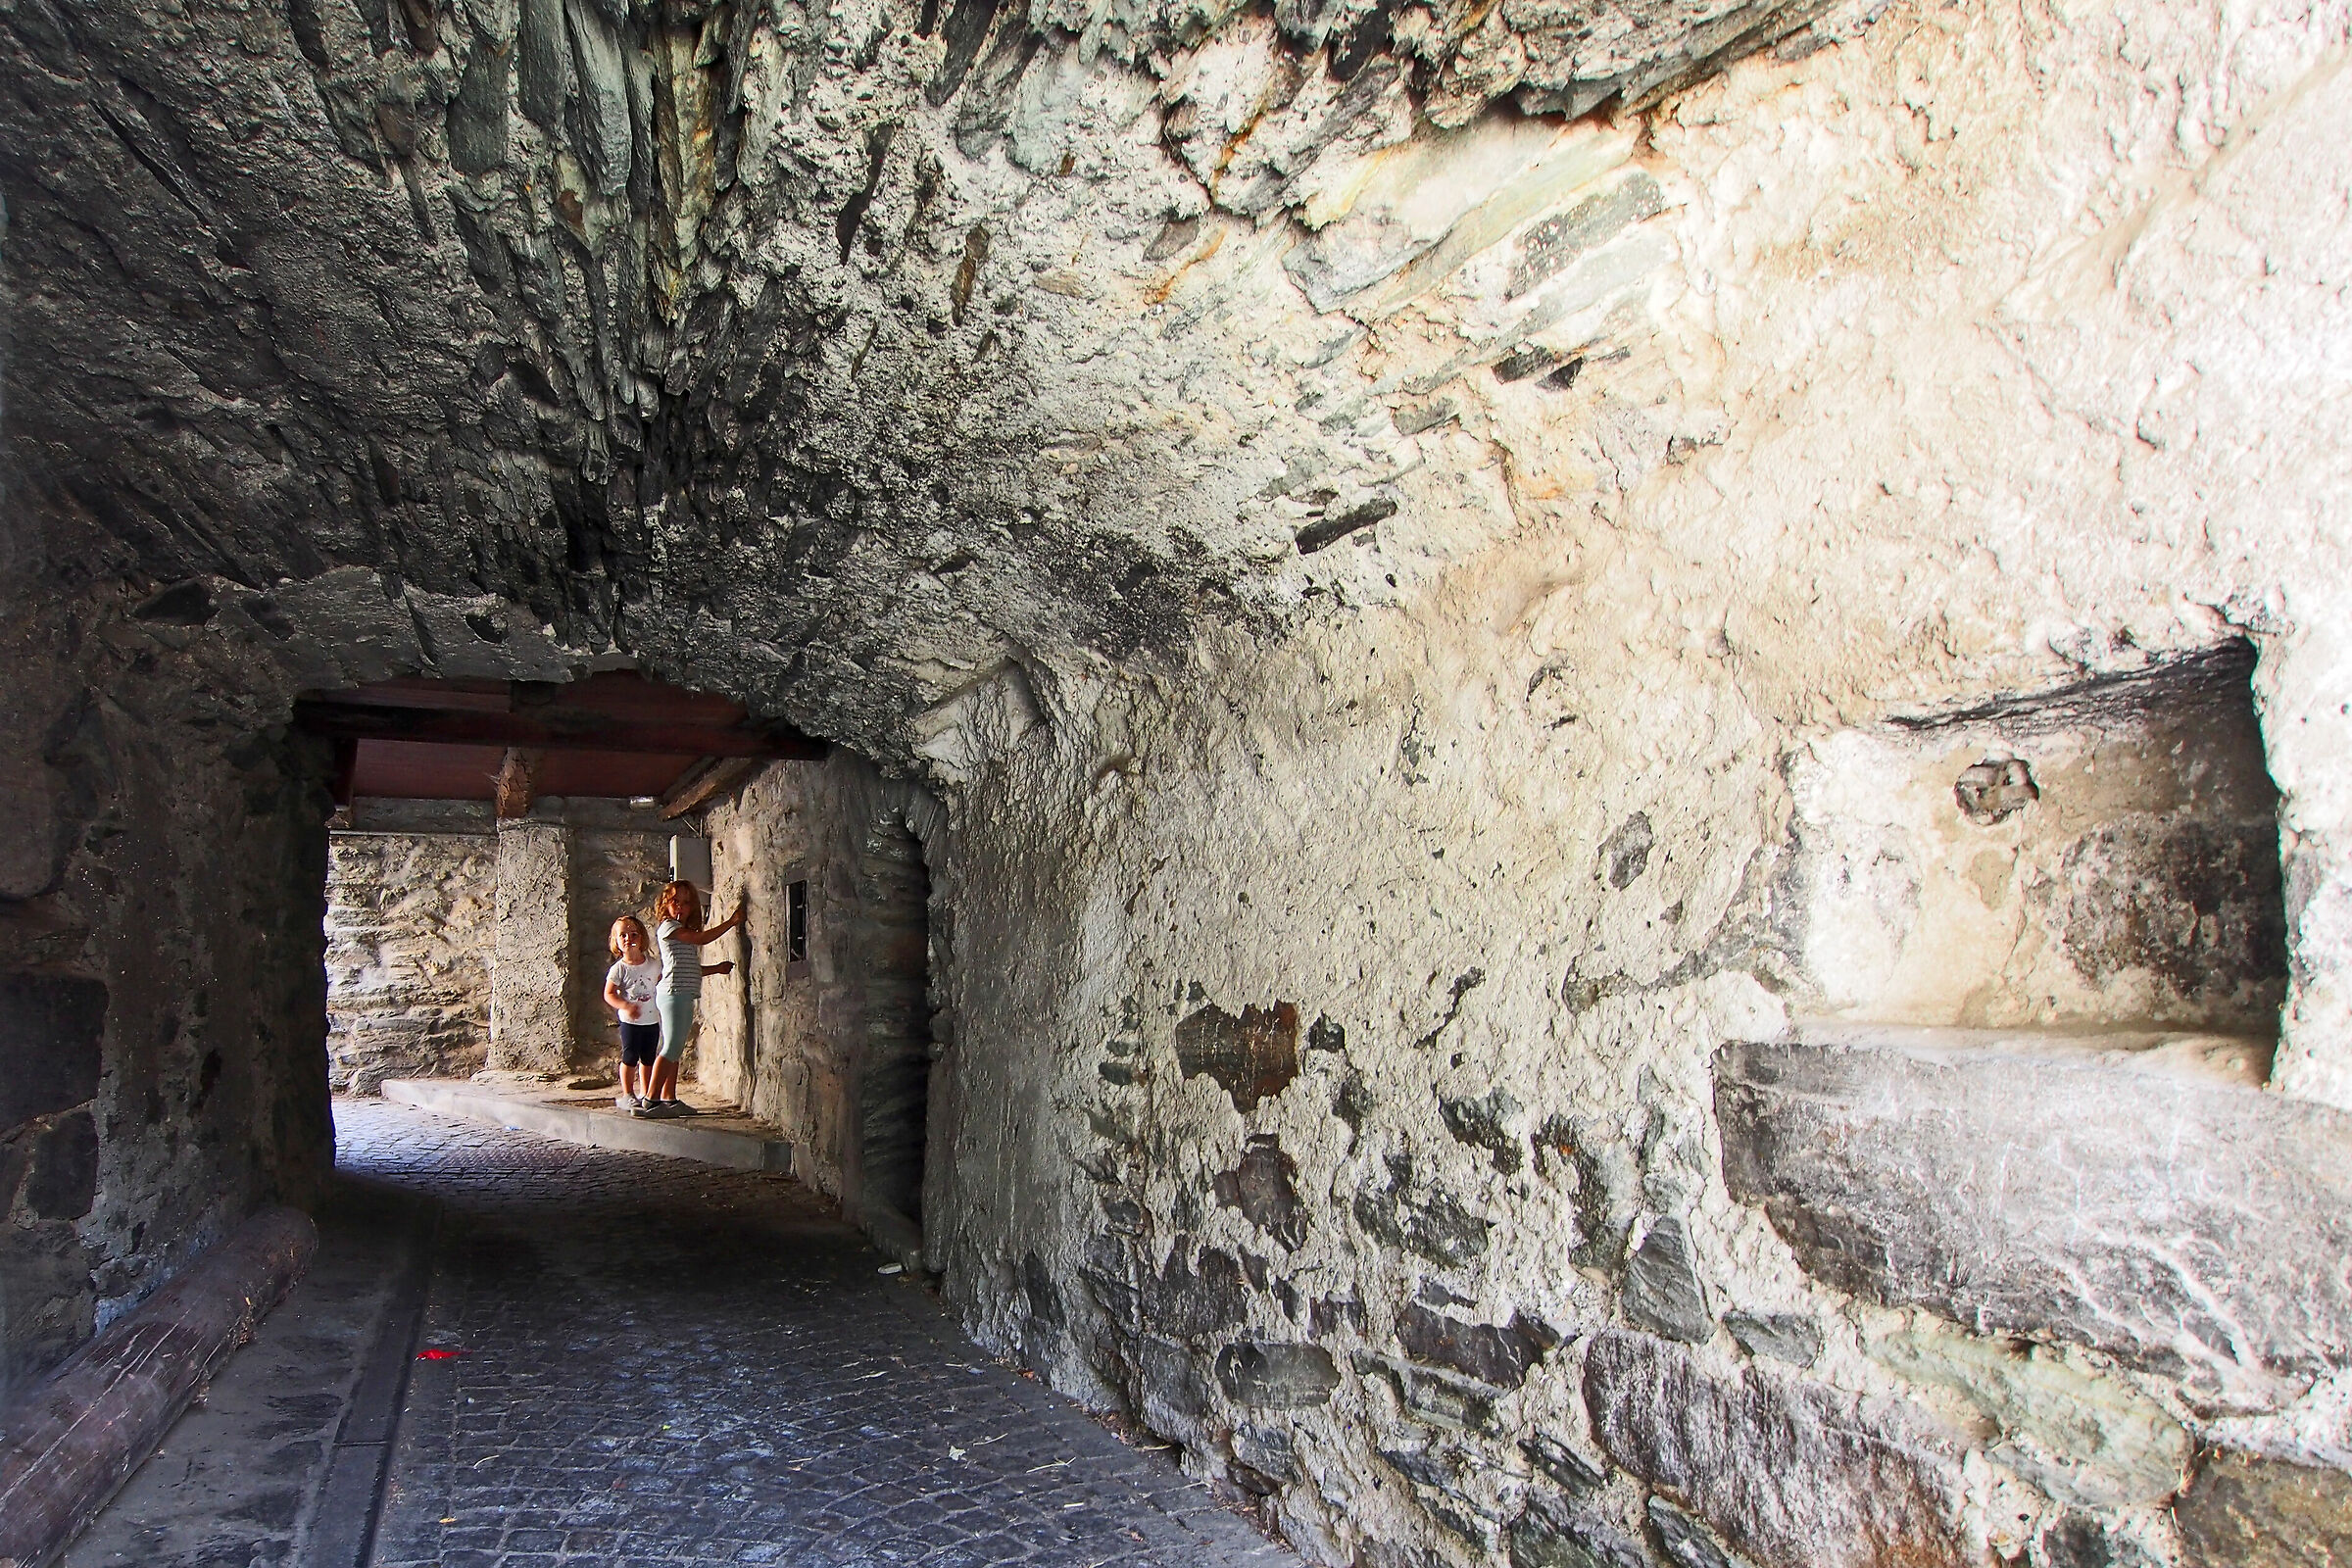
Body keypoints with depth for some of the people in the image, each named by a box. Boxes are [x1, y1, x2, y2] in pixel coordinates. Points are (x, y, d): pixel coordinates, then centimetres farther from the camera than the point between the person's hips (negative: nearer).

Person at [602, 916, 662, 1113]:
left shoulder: (653, 964, 1)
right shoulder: (618, 969, -9)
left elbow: (661, 985, 14)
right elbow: (609, 994, -11)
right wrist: (625, 1006, -26)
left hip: (652, 1020, 4)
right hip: (630, 1022, -4)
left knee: (648, 1059, 12)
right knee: (630, 1058, -1)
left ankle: (646, 1094, 22)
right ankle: (627, 1095, 9)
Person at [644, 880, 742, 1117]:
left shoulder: (685, 931, 23)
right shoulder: (667, 927, -5)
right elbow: (702, 938, -15)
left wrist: (717, 968, 18)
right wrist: (732, 922, -11)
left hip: (685, 996, 10)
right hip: (673, 993, -10)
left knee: (675, 1050, 10)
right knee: (671, 1049, -12)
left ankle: (669, 1100, 13)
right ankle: (651, 1101, -12)